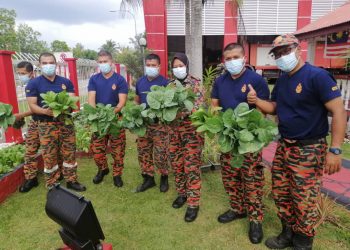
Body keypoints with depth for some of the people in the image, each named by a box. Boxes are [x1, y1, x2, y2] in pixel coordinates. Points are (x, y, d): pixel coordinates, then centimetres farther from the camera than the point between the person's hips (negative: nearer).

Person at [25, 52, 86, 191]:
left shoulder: (66, 82, 9)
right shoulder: (33, 84, 1)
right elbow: (32, 106, -6)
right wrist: (45, 111, -26)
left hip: (66, 122, 3)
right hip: (46, 124, -2)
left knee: (69, 153, 7)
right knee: (49, 156, 3)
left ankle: (71, 180, 22)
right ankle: (52, 185, 17)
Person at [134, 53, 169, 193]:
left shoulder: (164, 82, -6)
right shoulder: (140, 82, 10)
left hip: (159, 123, -5)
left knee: (160, 154, -2)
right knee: (143, 152, 10)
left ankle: (164, 178, 21)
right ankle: (148, 178, 26)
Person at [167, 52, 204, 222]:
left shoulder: (196, 83, -3)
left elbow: (200, 105, -13)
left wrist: (184, 112, -30)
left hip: (191, 130, -5)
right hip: (174, 130, 5)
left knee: (192, 167, -3)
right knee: (176, 164, 12)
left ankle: (193, 203, 8)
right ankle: (181, 193, 33)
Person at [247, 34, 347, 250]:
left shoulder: (317, 76, -14)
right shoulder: (282, 79, 10)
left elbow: (339, 112, -17)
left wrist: (335, 150, -22)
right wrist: (256, 101, -4)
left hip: (308, 150, -7)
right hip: (284, 146, 8)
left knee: (304, 201, 3)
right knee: (281, 194, 16)